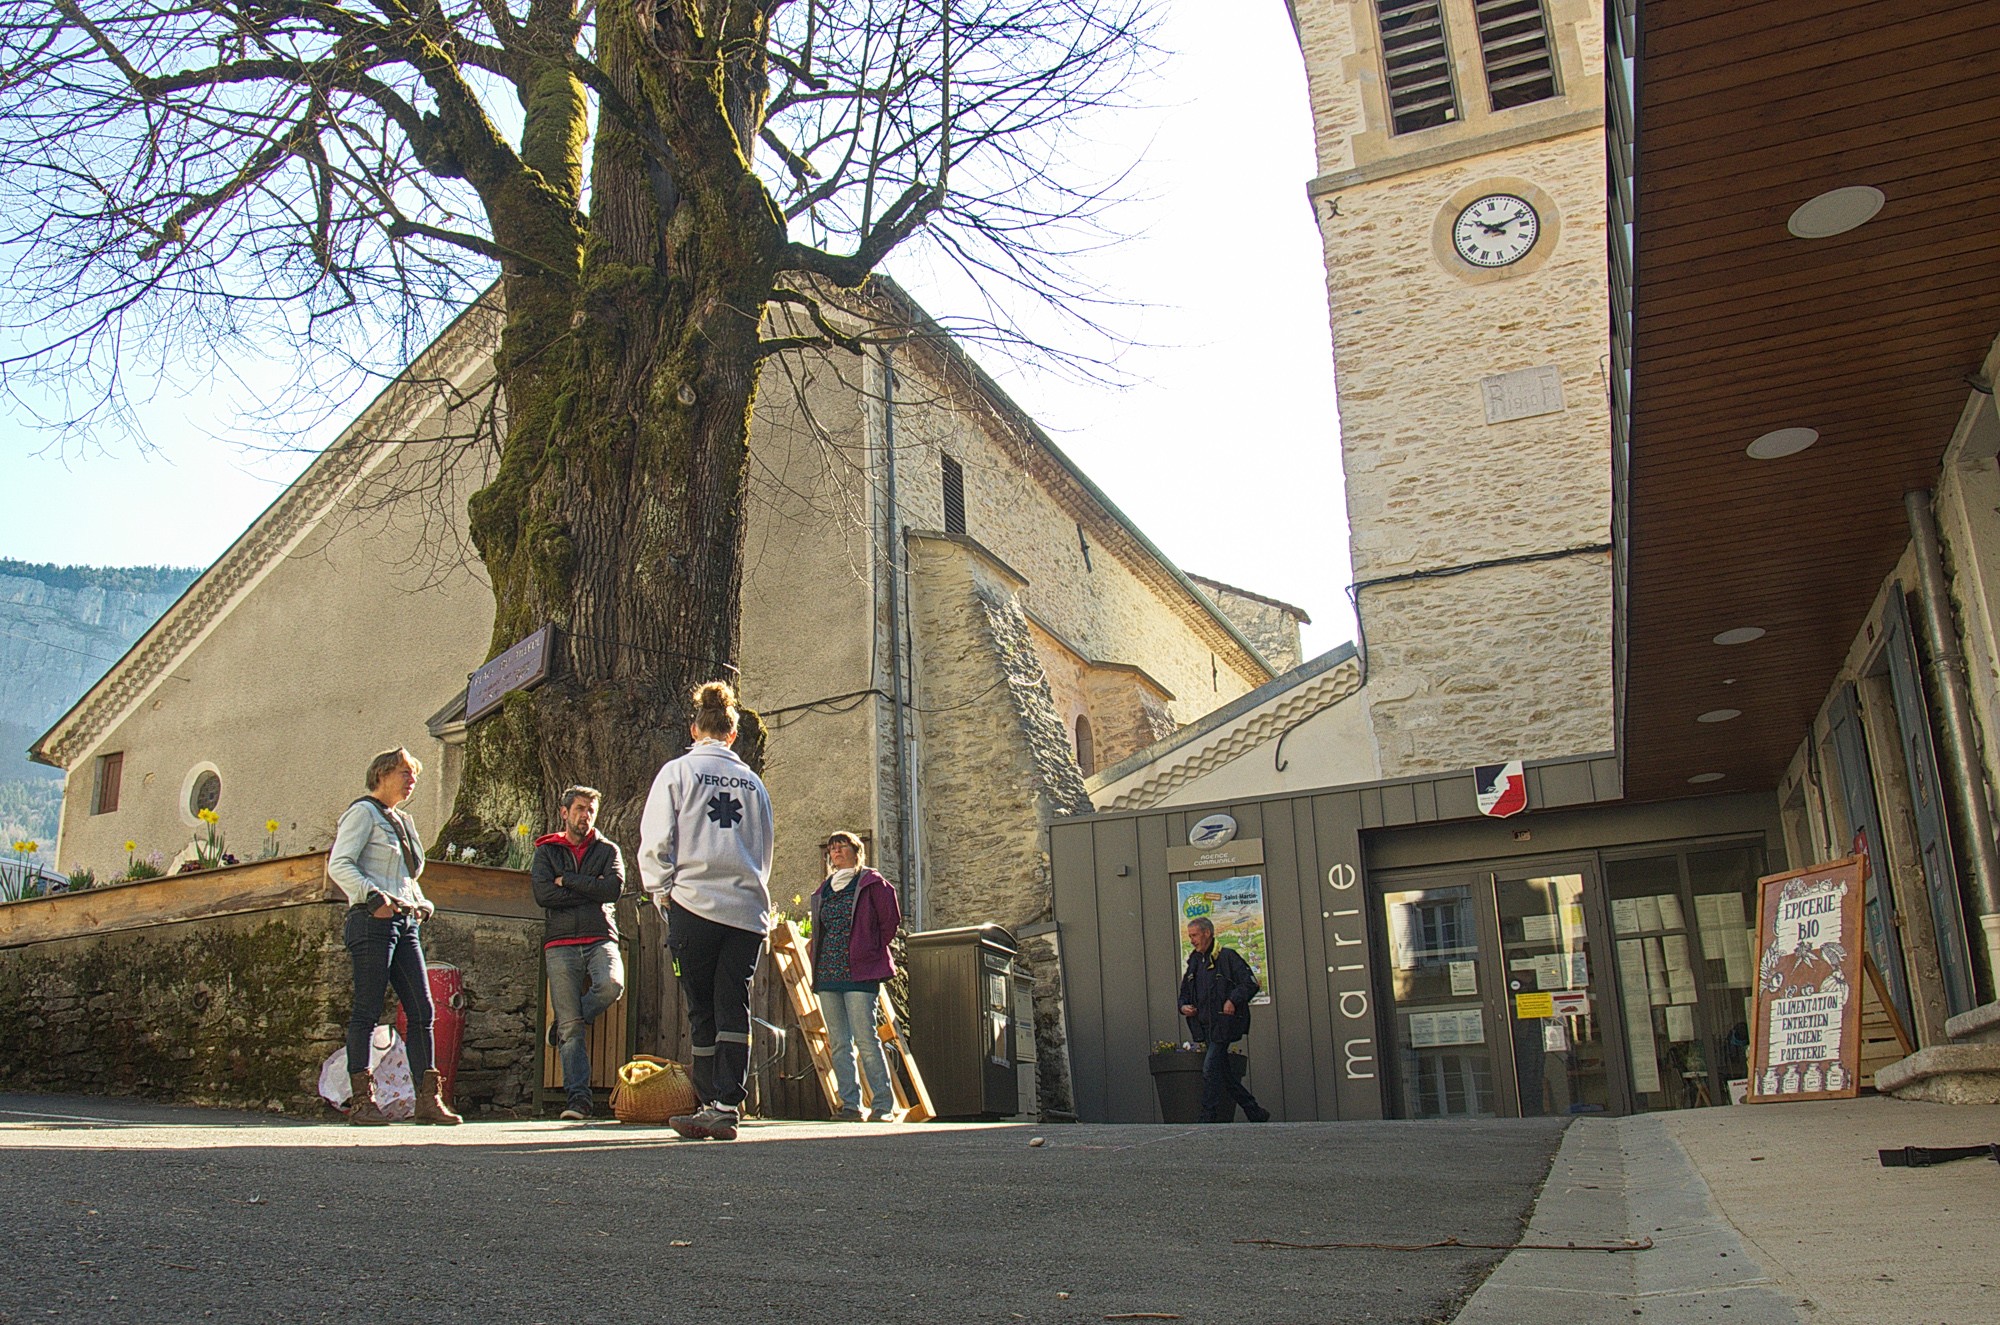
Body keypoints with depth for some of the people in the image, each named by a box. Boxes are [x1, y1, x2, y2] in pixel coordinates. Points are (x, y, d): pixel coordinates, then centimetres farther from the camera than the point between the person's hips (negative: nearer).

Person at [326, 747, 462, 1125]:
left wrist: (421, 904, 12)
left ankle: (428, 1098, 3)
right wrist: (374, 897, -22)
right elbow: (339, 864, -11)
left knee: (422, 1009, 1)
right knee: (367, 1011, -5)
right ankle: (361, 1100, -1)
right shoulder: (363, 812, 0)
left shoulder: (403, 821, 23)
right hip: (373, 922, -8)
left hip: (406, 923, 8)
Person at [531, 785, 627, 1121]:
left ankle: (565, 1022, -2)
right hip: (560, 943, 0)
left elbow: (614, 888, -4)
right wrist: (591, 889, -2)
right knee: (572, 1026, -7)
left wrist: (568, 881, -2)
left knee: (612, 984, -30)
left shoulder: (608, 850, 15)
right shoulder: (546, 851, 15)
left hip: (600, 938, 0)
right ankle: (577, 1097, -5)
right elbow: (543, 893, -2)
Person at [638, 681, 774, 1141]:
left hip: (695, 904, -2)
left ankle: (711, 1106, 7)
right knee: (734, 1008, 1)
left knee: (702, 1009, 6)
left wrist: (661, 893, 9)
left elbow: (655, 843, -1)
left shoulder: (677, 771, 3)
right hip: (748, 907, 3)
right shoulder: (752, 781, 14)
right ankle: (727, 1107, -7)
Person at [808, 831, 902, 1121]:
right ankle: (850, 1105, 8)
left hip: (859, 971, -6)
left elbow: (891, 920, 1)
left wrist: (871, 949, 2)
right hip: (827, 974, 6)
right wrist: (813, 946, 10)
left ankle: (883, 1104, -4)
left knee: (865, 1039, -11)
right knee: (838, 1043, 4)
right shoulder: (822, 891, 19)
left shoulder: (872, 883, 2)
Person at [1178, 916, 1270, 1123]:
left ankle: (1208, 1118, -8)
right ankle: (1256, 1113, 20)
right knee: (1222, 1072, 9)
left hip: (1223, 1025, -8)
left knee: (1210, 1069, -13)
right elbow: (1185, 994, 24)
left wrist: (1233, 1001, -22)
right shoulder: (1194, 963, 17)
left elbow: (1250, 984, -9)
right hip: (1205, 1027, 8)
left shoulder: (1227, 957, -5)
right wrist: (1183, 1007, 3)